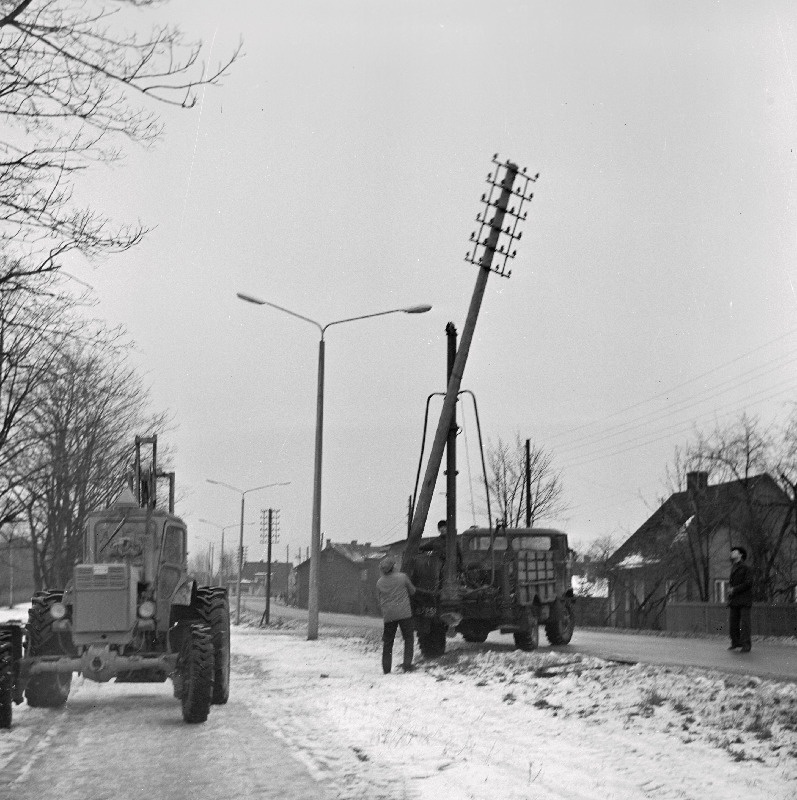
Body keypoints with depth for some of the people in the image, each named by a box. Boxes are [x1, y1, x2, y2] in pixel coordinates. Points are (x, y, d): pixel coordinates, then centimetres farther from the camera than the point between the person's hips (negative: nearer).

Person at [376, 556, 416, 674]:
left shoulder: (379, 582, 1)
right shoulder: (402, 577, -6)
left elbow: (379, 599, 9)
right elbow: (412, 591, 7)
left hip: (388, 615, 2)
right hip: (404, 613, -2)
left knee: (387, 642, 10)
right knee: (408, 638, 9)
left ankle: (386, 668, 10)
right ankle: (407, 665, 2)